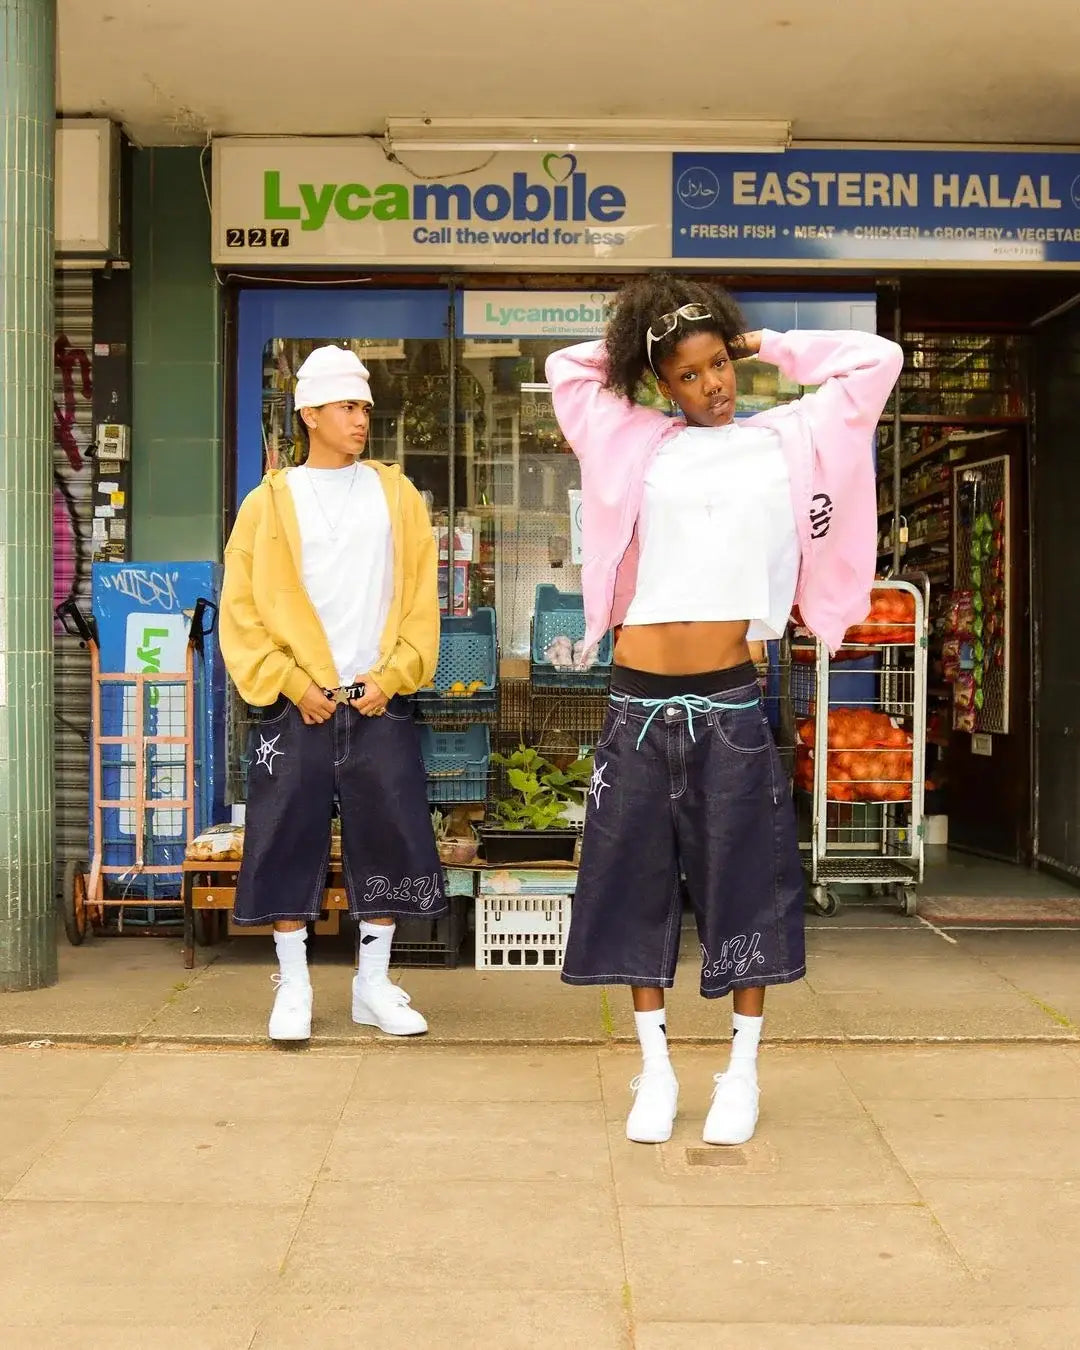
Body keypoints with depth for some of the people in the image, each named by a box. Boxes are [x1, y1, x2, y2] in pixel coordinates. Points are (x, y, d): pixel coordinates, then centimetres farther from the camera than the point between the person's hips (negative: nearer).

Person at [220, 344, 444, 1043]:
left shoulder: (396, 494, 8)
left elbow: (421, 598, 5)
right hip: (296, 705, -1)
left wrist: (393, 675, -6)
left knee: (390, 839, 5)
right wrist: (291, 683, -9)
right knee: (288, 842, 2)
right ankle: (294, 986, 17)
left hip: (380, 703, 2)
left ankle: (375, 984, 20)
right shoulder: (271, 501, 2)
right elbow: (242, 608, -1)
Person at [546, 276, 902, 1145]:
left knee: (744, 882, 4)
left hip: (729, 700, -1)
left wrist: (767, 346, 11)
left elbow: (876, 361, 9)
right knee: (636, 880, 7)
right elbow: (567, 368, 20)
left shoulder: (785, 441, 7)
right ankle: (656, 1071, 20)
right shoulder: (635, 443, 10)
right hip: (639, 703, 2)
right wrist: (632, 353, 15)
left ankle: (742, 1074, 18)